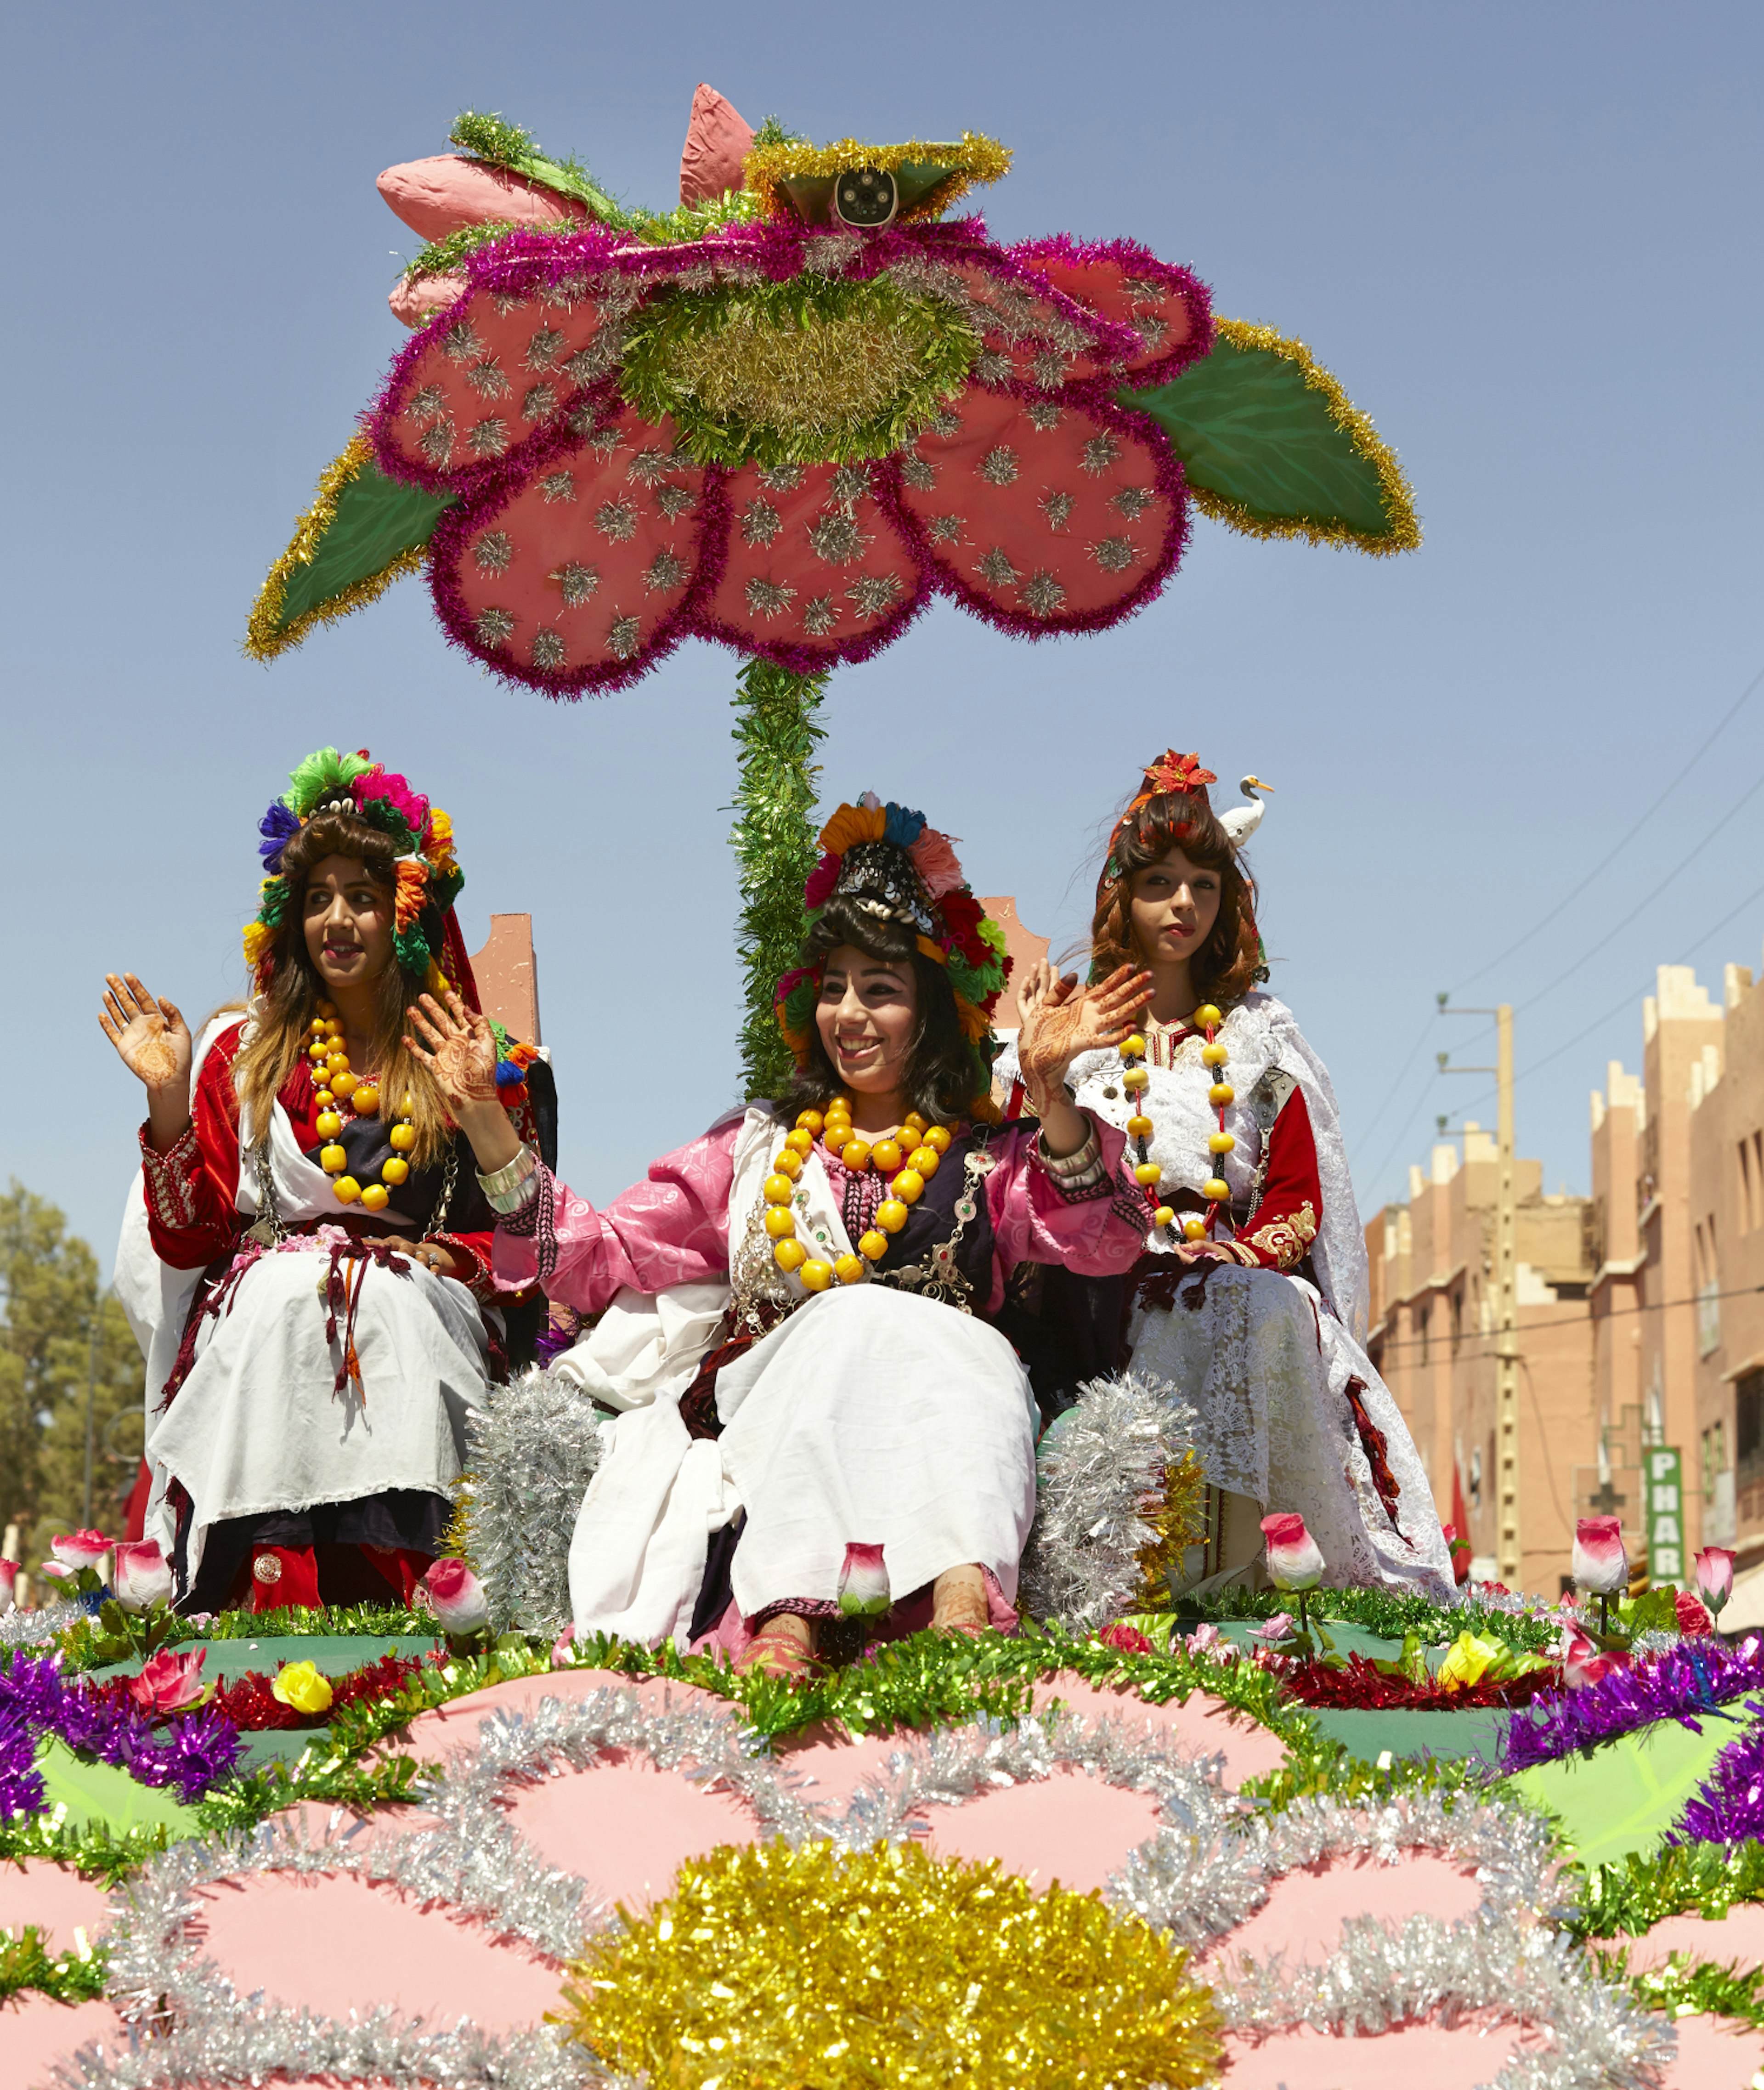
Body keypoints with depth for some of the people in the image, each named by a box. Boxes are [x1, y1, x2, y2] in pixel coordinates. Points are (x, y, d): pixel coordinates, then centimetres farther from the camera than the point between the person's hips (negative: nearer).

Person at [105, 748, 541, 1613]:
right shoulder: (244, 1052, 16)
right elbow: (188, 1239, 8)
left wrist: (446, 1257, -6)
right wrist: (168, 1097, -1)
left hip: (414, 1323, 0)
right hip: (260, 1321, 0)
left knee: (392, 1306, -29)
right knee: (286, 1304, -29)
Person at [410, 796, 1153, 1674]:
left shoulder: (989, 1160, 17)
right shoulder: (758, 1149, 24)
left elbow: (1103, 1242, -5)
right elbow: (592, 1257, 19)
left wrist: (1052, 1091, -19)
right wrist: (483, 1117, 11)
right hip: (760, 1429, 1)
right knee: (853, 1321, -29)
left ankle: (960, 1605, -54)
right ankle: (786, 1621, -50)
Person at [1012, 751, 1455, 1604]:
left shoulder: (1256, 1036, 18)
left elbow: (1297, 1192, 10)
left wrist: (1241, 1260, -10)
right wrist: (1040, 1070, -8)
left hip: (1241, 1286, 1)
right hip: (1110, 1295, -1)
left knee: (1277, 1311, -34)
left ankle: (1226, 1575, -38)